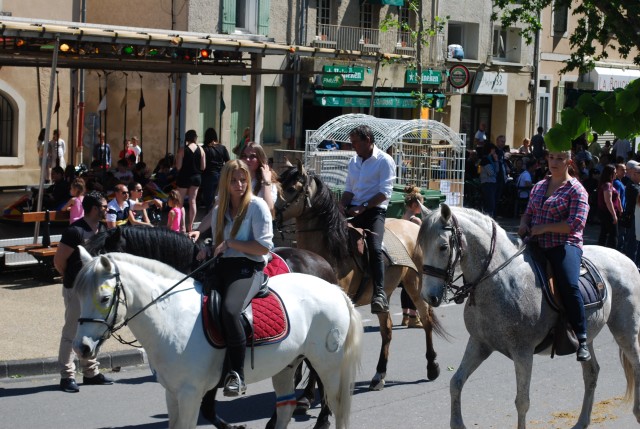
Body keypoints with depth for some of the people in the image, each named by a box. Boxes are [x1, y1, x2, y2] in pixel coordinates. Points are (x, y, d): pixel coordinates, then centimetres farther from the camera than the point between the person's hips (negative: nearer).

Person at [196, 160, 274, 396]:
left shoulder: (257, 206, -1)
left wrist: (230, 243, -11)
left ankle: (237, 376, -26)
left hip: (249, 268, -7)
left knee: (229, 310, -31)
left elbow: (264, 246, -8)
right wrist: (209, 250, 4)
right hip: (223, 266, 7)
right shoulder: (219, 210, 17)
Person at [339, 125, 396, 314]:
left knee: (374, 247, -26)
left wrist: (362, 207, -20)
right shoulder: (354, 161, 17)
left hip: (374, 211, -7)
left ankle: (379, 294, -31)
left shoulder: (384, 161, -4)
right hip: (354, 210, 7)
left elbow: (384, 193, -11)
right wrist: (342, 206, -3)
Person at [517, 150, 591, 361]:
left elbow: (576, 224, -12)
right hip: (537, 245, 7)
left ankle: (581, 340, -21)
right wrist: (524, 225, 3)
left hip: (564, 245, -7)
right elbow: (528, 212, 27)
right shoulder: (539, 186, 18)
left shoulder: (576, 190, -2)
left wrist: (544, 227, -15)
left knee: (569, 286, -29)